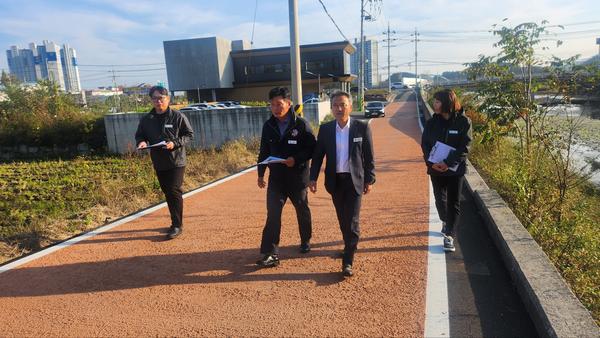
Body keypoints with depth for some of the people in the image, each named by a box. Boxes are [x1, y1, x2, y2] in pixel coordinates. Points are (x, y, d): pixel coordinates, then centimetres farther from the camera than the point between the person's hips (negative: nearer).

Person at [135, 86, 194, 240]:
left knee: (174, 192, -9)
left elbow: (189, 134, -3)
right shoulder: (146, 119, 7)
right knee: (167, 193, 13)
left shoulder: (178, 117, -6)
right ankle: (176, 222, 26)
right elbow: (139, 135, 17)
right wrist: (141, 142, -7)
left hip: (176, 161, -5)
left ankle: (177, 226, -1)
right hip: (158, 163, 5)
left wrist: (175, 143, -18)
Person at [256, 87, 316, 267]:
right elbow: (264, 151, 9)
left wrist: (296, 159, -24)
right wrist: (260, 174, 7)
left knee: (302, 210, 16)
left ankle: (305, 241, 39)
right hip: (276, 177, 2)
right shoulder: (268, 126, 2)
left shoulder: (301, 124, -10)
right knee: (273, 214, -6)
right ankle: (270, 254, -2)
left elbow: (312, 149, -9)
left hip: (297, 176, -2)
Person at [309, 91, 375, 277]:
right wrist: (313, 178, -3)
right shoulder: (325, 129, 0)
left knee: (352, 221, -5)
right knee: (343, 220, 16)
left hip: (354, 180, -3)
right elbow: (317, 155, 4)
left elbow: (369, 156, -2)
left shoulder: (362, 127, -7)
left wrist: (369, 180, -3)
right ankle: (349, 247, 39)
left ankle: (348, 262, 3)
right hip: (334, 180, 3)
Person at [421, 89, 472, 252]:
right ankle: (445, 222, 41)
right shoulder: (432, 122, 1)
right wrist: (431, 162, -16)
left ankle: (449, 235, 5)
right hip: (436, 168, 3)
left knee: (453, 203, 0)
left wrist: (448, 163, -23)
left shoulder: (463, 122, -8)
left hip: (455, 168, -3)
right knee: (440, 199, 15)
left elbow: (465, 147, -13)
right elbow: (425, 144, 0)